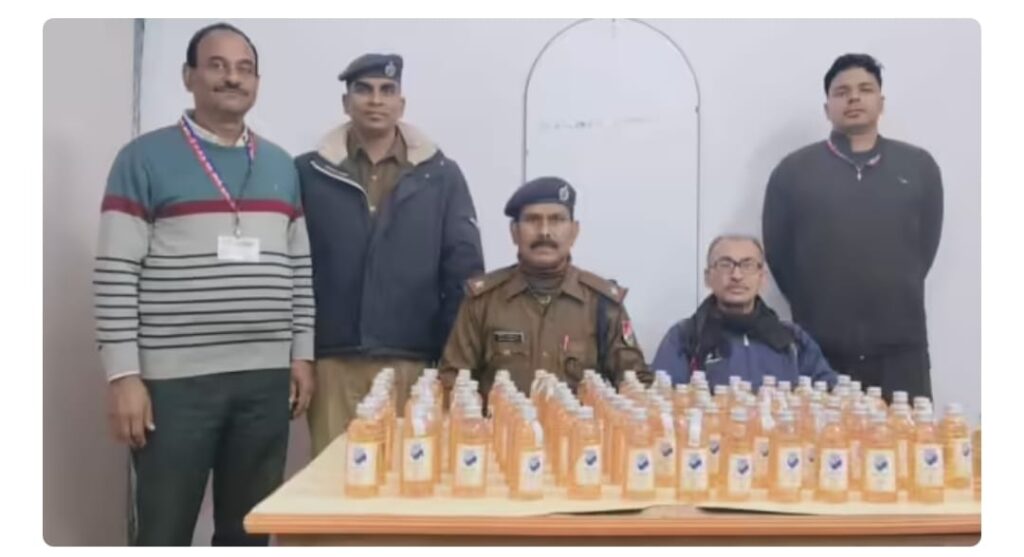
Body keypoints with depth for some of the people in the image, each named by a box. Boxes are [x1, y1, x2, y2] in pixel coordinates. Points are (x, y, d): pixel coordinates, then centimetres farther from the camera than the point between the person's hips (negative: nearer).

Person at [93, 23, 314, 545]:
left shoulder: (281, 166, 12)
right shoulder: (145, 159, -2)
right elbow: (115, 275, -6)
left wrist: (302, 354, 8)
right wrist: (123, 375, -10)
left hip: (266, 378, 4)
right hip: (175, 381, -4)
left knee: (248, 531, 13)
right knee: (164, 533, 5)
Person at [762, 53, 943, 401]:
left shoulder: (919, 166, 9)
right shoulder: (793, 170, 3)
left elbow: (925, 246, 12)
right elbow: (777, 252, 5)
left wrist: (899, 300, 10)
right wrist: (811, 308, 6)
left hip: (901, 348, 2)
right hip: (820, 350, -1)